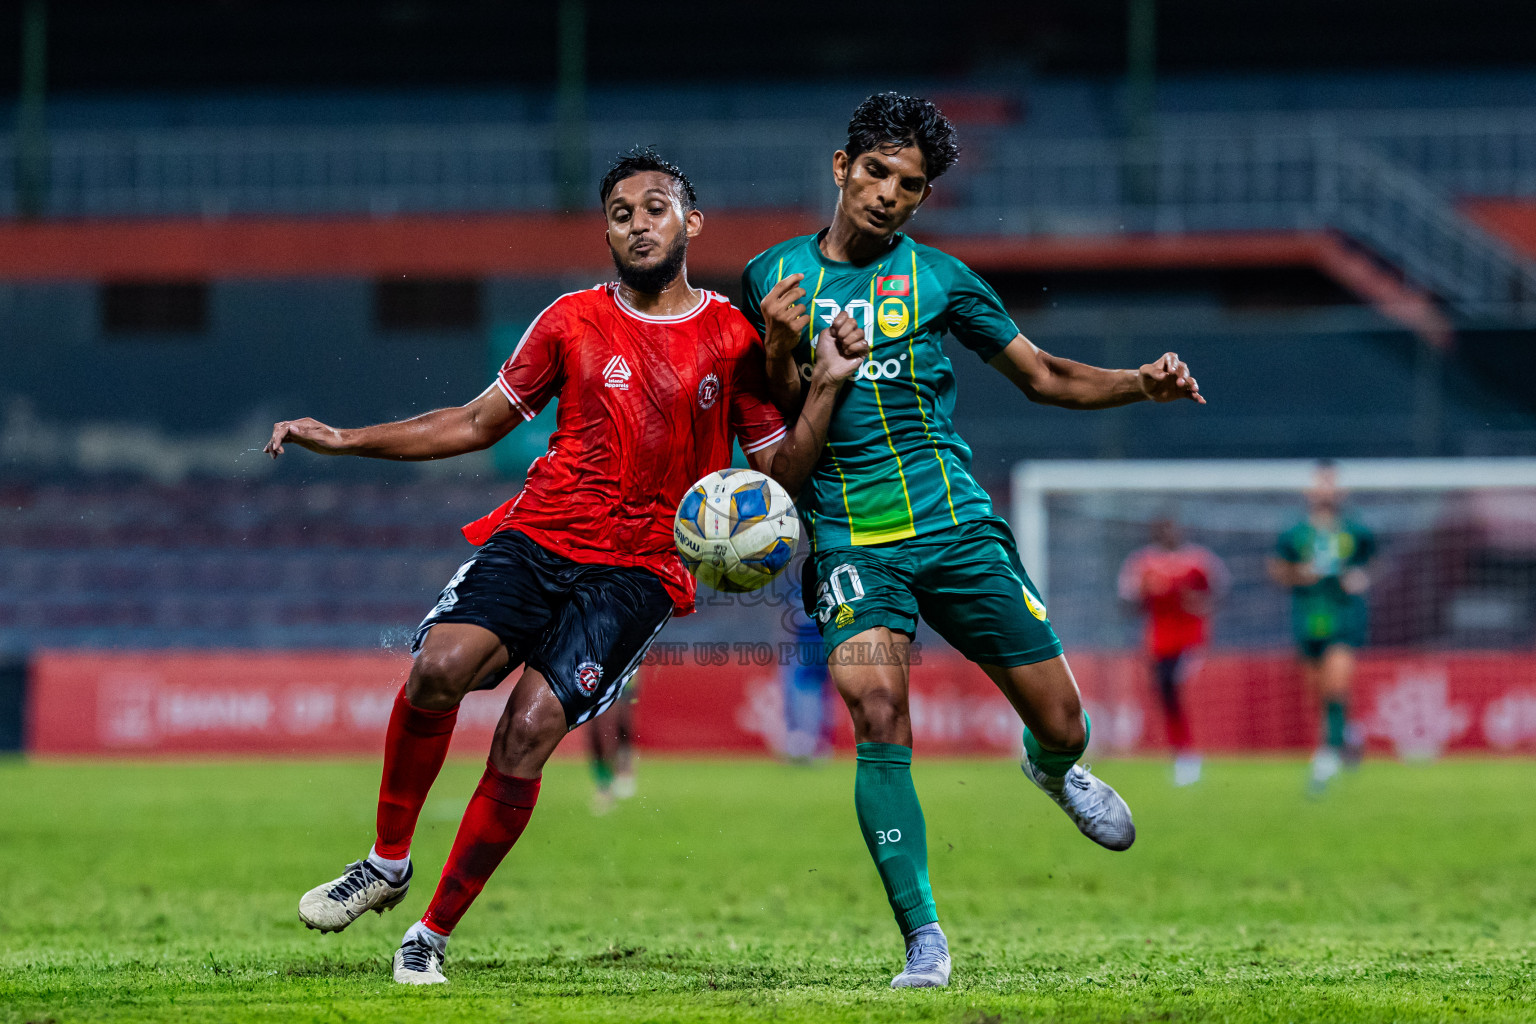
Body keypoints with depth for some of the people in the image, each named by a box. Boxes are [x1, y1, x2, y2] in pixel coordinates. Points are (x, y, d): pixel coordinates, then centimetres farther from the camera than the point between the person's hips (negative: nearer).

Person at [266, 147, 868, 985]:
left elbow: (779, 473, 10)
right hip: (535, 536, 2)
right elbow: (480, 422, 19)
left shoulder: (734, 340, 6)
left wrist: (825, 387, -6)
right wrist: (345, 441, 14)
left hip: (636, 571, -2)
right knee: (438, 667, -25)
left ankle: (433, 933, -6)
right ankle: (388, 864, -4)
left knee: (527, 734, -19)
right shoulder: (573, 321, 10)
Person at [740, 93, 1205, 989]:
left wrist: (1142, 385, -3)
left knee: (1062, 725, 2)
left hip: (957, 526, 1)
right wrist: (780, 352, -10)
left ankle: (1052, 770, 43)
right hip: (849, 538, -1)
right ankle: (924, 941, -16)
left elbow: (1043, 376, 13)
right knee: (878, 714, -23)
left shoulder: (938, 279, 6)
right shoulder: (774, 277, 6)